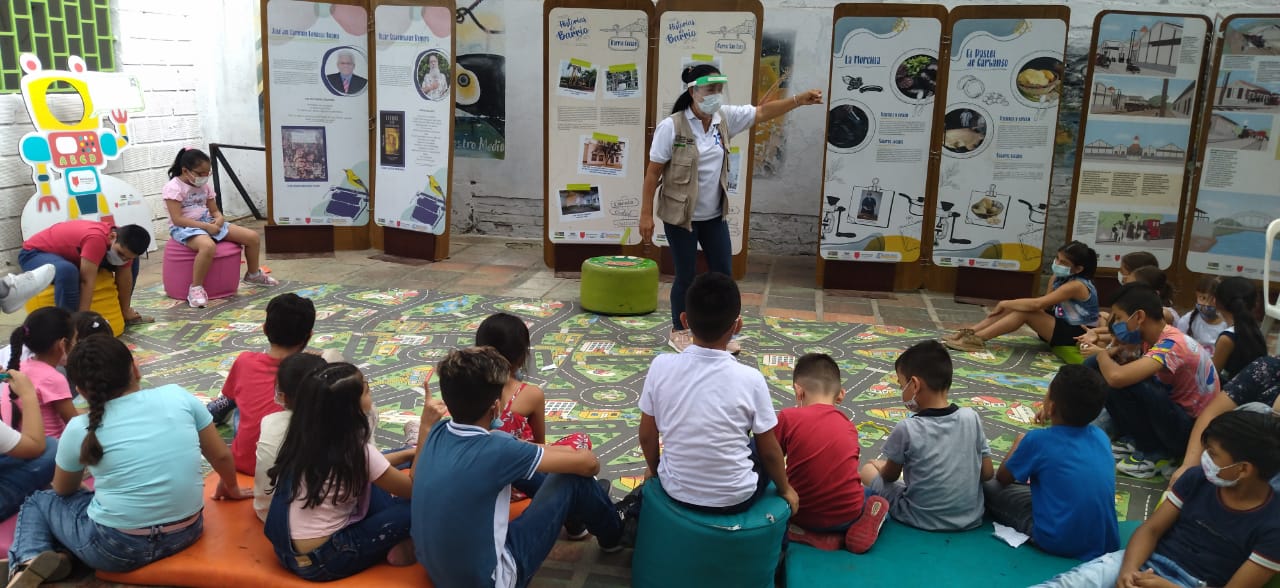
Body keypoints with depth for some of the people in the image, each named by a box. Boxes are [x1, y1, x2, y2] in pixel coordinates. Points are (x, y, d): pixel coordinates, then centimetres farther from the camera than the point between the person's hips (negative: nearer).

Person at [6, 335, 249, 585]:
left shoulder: (80, 429, -6)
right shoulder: (177, 395, -4)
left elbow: (63, 490, 13)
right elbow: (221, 456, 5)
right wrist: (231, 487, 24)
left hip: (119, 547, -3)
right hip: (187, 532, 4)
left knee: (38, 501, 23)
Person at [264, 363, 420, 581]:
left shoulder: (304, 437, 2)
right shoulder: (355, 451, -19)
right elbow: (414, 489, -9)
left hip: (288, 551, 8)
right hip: (320, 561, -8)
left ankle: (395, 544, 4)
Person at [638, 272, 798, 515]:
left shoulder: (661, 366, -15)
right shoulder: (750, 379, -19)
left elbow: (647, 436, -3)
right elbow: (769, 451, -7)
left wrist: (654, 470, 17)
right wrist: (785, 489, 12)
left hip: (676, 491, 3)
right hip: (735, 498, -2)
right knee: (763, 450, 27)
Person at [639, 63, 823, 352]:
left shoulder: (725, 117, -1)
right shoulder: (671, 126, -16)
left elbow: (762, 112, -2)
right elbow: (653, 172, -13)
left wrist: (799, 99, -15)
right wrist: (646, 214, -13)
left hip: (714, 215, 5)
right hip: (680, 215, -5)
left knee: (723, 273, 10)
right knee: (686, 276, 6)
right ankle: (679, 332, 26)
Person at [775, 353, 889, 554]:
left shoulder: (788, 417, -11)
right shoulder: (849, 426, 1)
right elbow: (844, 473, 7)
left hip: (803, 514, -2)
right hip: (847, 514, 2)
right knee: (878, 501, 34)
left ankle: (814, 536, 3)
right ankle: (859, 528, 0)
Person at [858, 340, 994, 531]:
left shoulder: (907, 429, -19)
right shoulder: (971, 417, -10)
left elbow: (890, 476, -3)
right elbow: (987, 473, -2)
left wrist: (880, 466, 19)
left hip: (922, 520, -3)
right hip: (971, 517, 3)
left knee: (868, 469, 15)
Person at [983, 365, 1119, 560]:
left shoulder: (1037, 440, -15)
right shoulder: (1101, 437, 0)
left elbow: (1002, 478, 4)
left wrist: (1018, 443, 19)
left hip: (1059, 543, -6)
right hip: (1106, 544, 6)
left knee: (988, 486, 8)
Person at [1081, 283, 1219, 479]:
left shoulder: (1172, 345, -28)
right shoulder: (1148, 338, -1)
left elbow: (1117, 377, -42)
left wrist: (1101, 354, -21)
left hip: (1193, 429, -8)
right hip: (1173, 414, 8)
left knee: (1124, 383, -32)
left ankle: (1155, 453, -10)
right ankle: (1134, 440, 4)